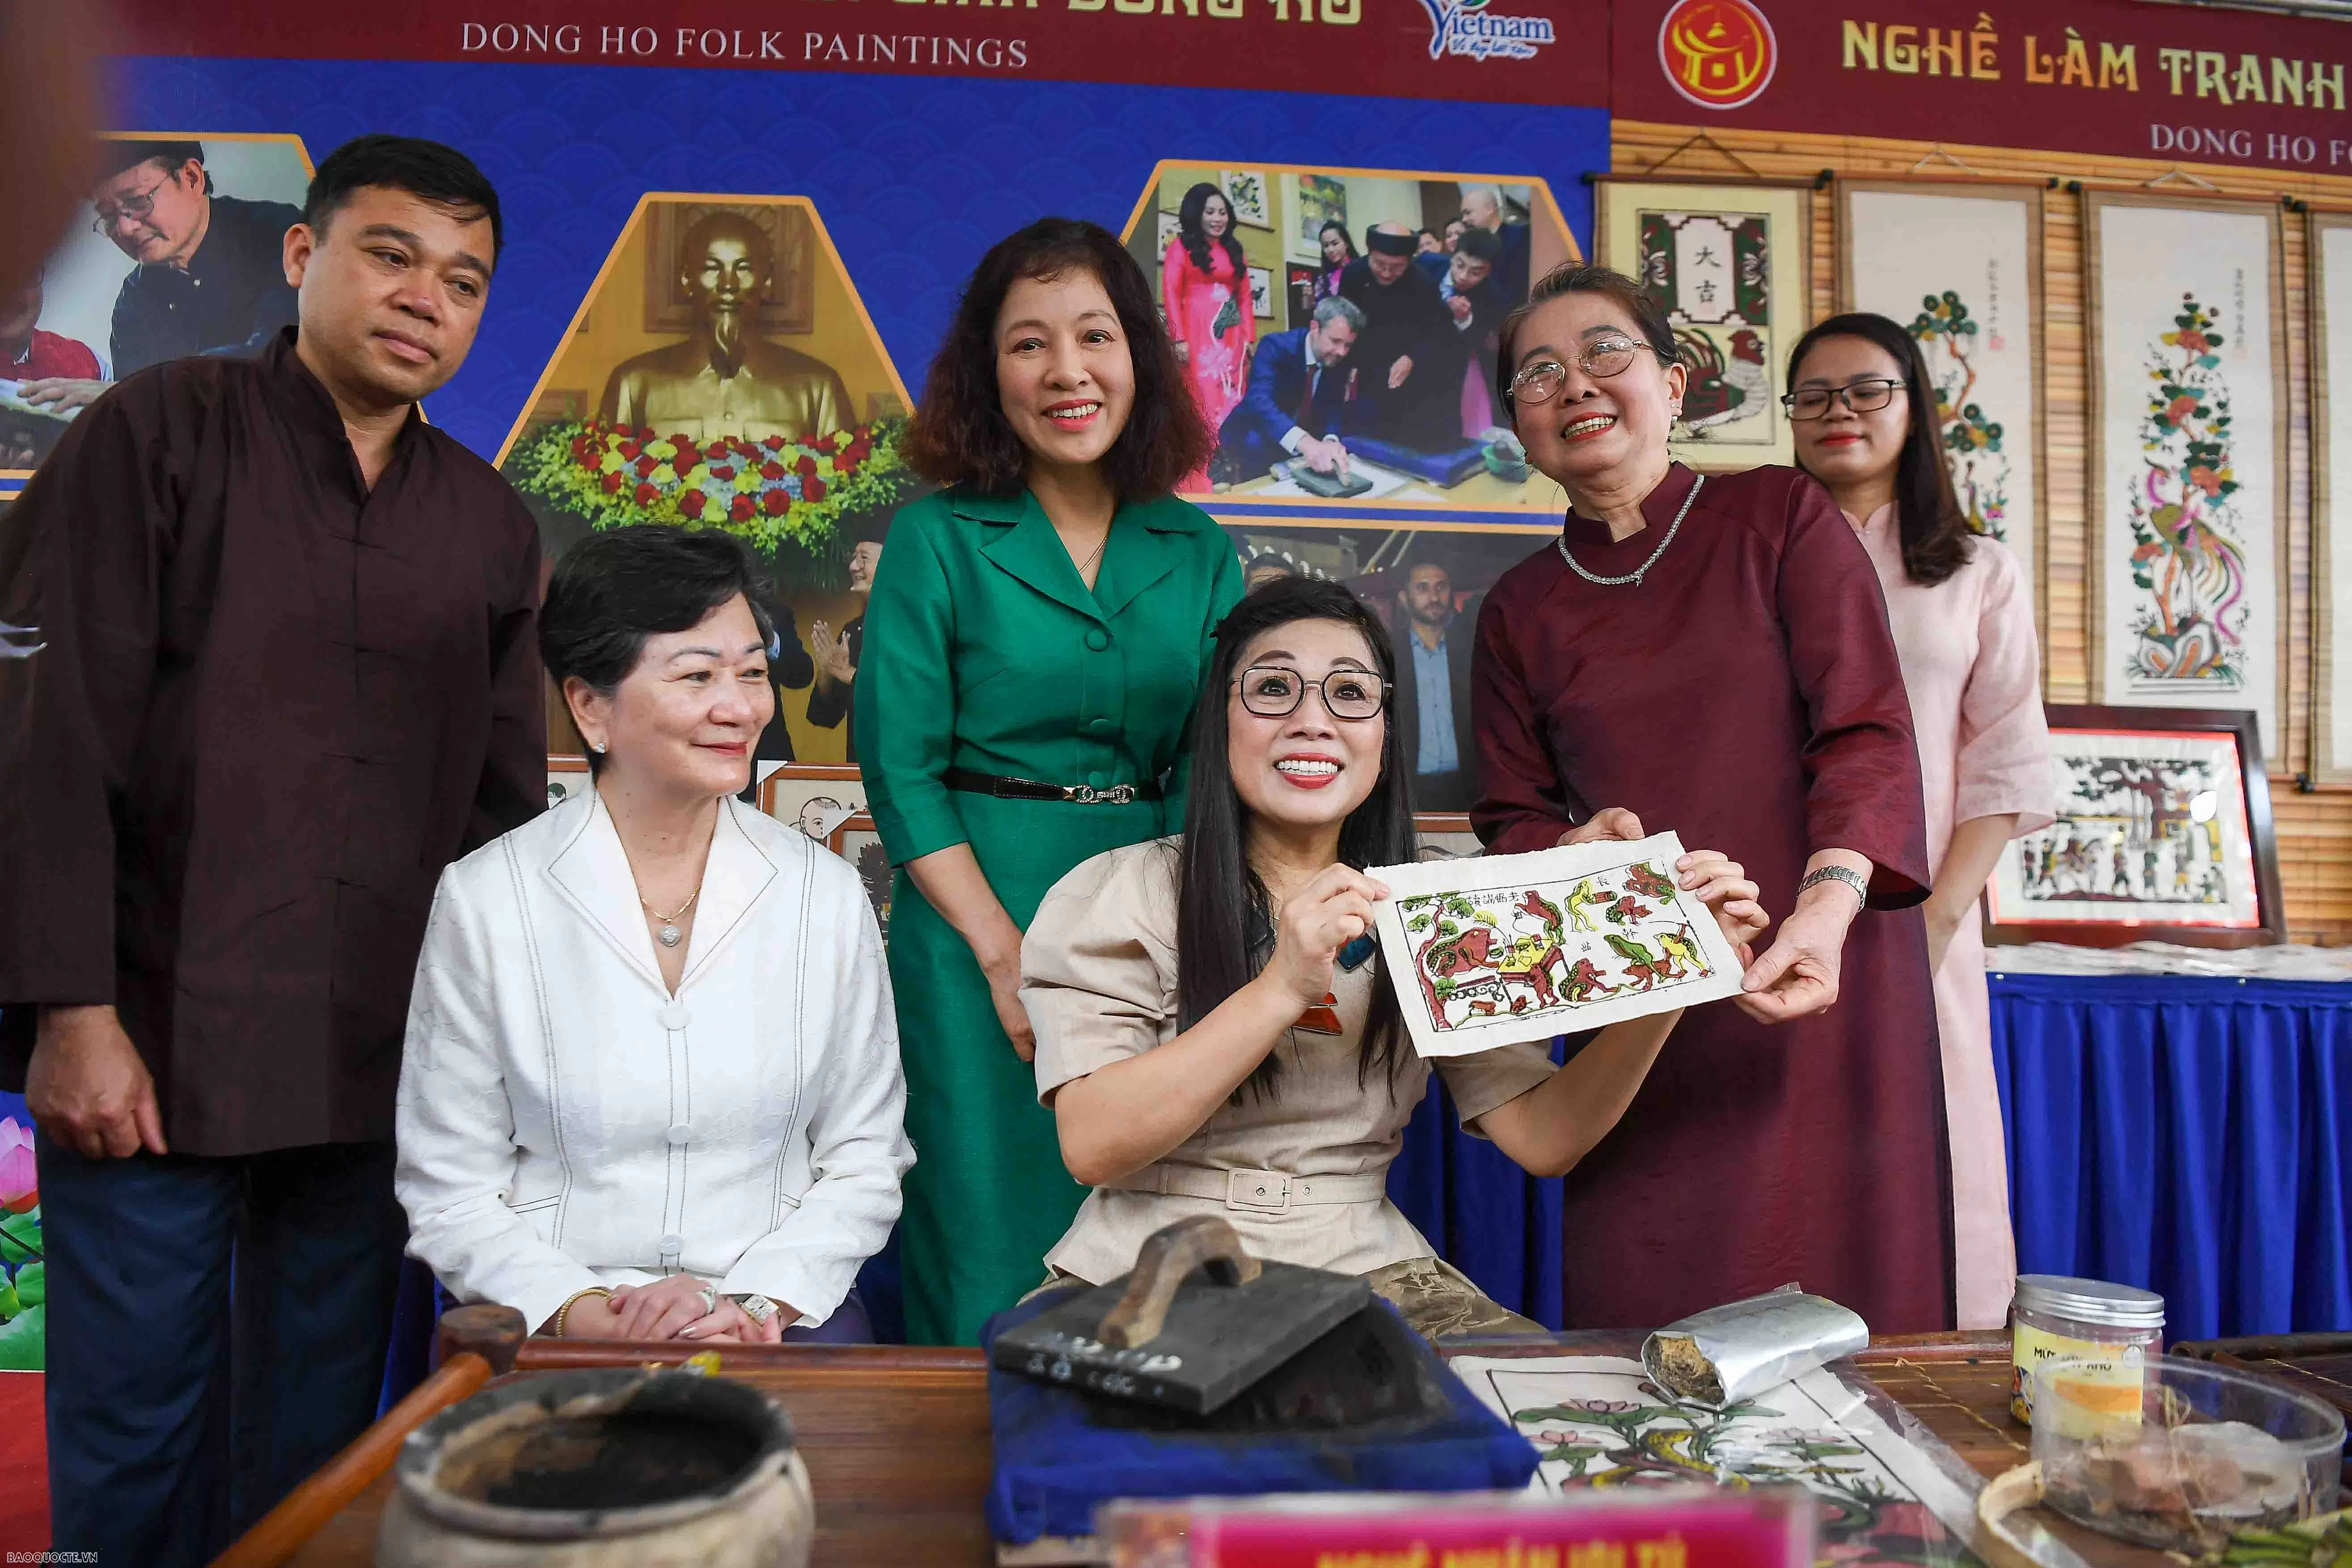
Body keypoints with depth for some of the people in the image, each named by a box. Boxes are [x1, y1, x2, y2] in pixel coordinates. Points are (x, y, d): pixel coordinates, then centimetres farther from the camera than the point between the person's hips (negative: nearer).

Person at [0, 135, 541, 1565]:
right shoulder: (159, 434, -2)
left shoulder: (492, 524, 10)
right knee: (136, 1447, 7)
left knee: (319, 1436, 14)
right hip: (151, 1050, -3)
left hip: (378, 1071, 4)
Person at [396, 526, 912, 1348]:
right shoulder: (484, 900, -1)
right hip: (551, 1325, 0)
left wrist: (757, 1302, -8)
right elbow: (450, 1193, 2)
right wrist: (584, 1313, -12)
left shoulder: (826, 893, 3)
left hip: (778, 1315, 1)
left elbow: (864, 1163, 7)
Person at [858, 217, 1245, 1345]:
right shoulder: (936, 538, -1)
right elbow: (901, 772, -6)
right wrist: (1008, 952, -13)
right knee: (990, 1251, 5)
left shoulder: (1198, 551, 8)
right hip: (979, 922, -3)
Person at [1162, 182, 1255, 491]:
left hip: (1231, 335, 5)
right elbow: (1170, 294, -4)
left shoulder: (1235, 250, 19)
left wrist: (1249, 337, 6)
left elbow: (1245, 297, 16)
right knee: (1201, 400, -9)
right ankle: (1199, 479, -9)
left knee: (1231, 401, 1)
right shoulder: (1181, 246, 5)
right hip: (1197, 333, -5)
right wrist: (1180, 339, -14)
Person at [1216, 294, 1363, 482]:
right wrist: (1306, 443, -56)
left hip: (1304, 441, 6)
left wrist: (1331, 441, -34)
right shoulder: (1276, 347, -23)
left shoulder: (1342, 361, -6)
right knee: (1259, 445, -36)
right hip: (1251, 439, -6)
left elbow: (1334, 408, -7)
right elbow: (1260, 402, -39)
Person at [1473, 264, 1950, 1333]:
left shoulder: (1779, 516, 3)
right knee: (1649, 1332, 1)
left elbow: (1869, 730, -5)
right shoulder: (1519, 610, 12)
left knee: (1849, 1319, 1)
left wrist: (1827, 903, -22)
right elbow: (1514, 822, 13)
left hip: (1820, 986, -2)